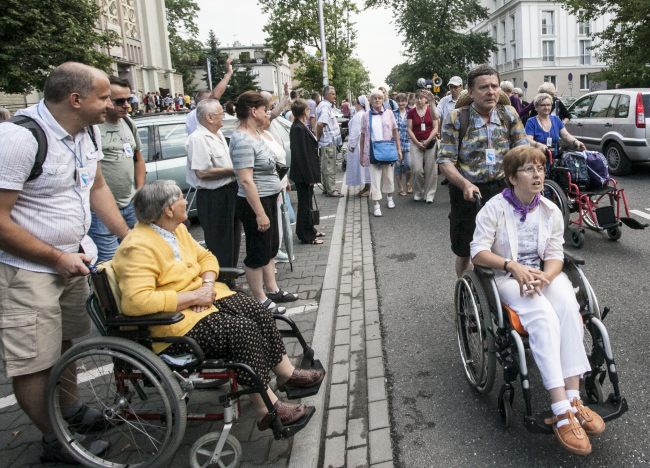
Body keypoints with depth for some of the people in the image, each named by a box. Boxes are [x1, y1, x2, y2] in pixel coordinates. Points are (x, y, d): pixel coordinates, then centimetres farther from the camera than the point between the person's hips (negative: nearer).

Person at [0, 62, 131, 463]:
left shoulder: (88, 130, 1)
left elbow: (97, 186, 14)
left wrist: (129, 237, 9)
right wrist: (57, 258, -17)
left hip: (73, 257, 7)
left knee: (67, 341, 20)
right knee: (34, 361, 3)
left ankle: (71, 409, 39)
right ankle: (55, 441, 20)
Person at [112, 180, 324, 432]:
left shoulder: (176, 229, 8)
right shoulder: (139, 247, -21)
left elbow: (205, 257, 17)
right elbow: (137, 301, -31)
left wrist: (208, 284, -6)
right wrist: (193, 297, -26)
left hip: (201, 296, 9)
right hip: (171, 322, -9)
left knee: (257, 311, -6)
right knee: (243, 330, -23)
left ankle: (288, 373, 8)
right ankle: (269, 408, -15)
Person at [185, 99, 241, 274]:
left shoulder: (218, 133, 12)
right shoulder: (198, 139, -18)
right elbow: (202, 173, -25)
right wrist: (233, 171, -18)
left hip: (229, 193, 10)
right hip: (212, 198, -10)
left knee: (232, 242, 19)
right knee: (220, 247, -1)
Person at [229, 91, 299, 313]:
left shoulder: (253, 134, 8)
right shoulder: (243, 140, -23)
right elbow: (246, 180, -27)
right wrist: (260, 214, -27)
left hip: (269, 199, 10)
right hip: (255, 203, -10)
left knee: (271, 248, 19)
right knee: (258, 253, 2)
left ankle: (273, 290, 32)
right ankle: (260, 301, 15)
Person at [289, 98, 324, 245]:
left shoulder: (301, 127, 9)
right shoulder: (298, 129, -21)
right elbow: (302, 154, -23)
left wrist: (311, 175, 17)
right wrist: (309, 176, -21)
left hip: (306, 174, 10)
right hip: (303, 174, -10)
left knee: (307, 202, 19)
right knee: (305, 204, 1)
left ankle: (310, 230, 32)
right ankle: (306, 236, 12)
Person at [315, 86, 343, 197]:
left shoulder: (327, 106, 13)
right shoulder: (325, 107, -18)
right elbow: (320, 124, -29)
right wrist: (319, 136, -15)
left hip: (329, 142, 10)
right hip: (328, 143, -10)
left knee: (325, 167, 15)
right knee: (330, 167, -3)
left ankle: (326, 188, 24)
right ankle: (331, 190, 3)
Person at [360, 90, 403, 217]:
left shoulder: (389, 113, 5)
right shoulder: (367, 116, 4)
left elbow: (395, 132, 7)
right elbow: (363, 136, 8)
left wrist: (399, 149, 2)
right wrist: (361, 154, 6)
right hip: (373, 151, -1)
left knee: (389, 175, 11)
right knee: (375, 178, -2)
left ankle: (389, 197, 33)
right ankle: (376, 205, 0)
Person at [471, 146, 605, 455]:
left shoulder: (551, 211, 7)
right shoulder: (495, 208, -6)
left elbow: (555, 255, 2)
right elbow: (478, 252, -12)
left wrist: (544, 277, -20)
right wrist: (513, 266, -25)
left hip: (545, 274, 4)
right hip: (508, 277, -4)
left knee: (568, 308, -30)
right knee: (543, 316, -33)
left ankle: (573, 400, -29)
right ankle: (562, 411, -37)